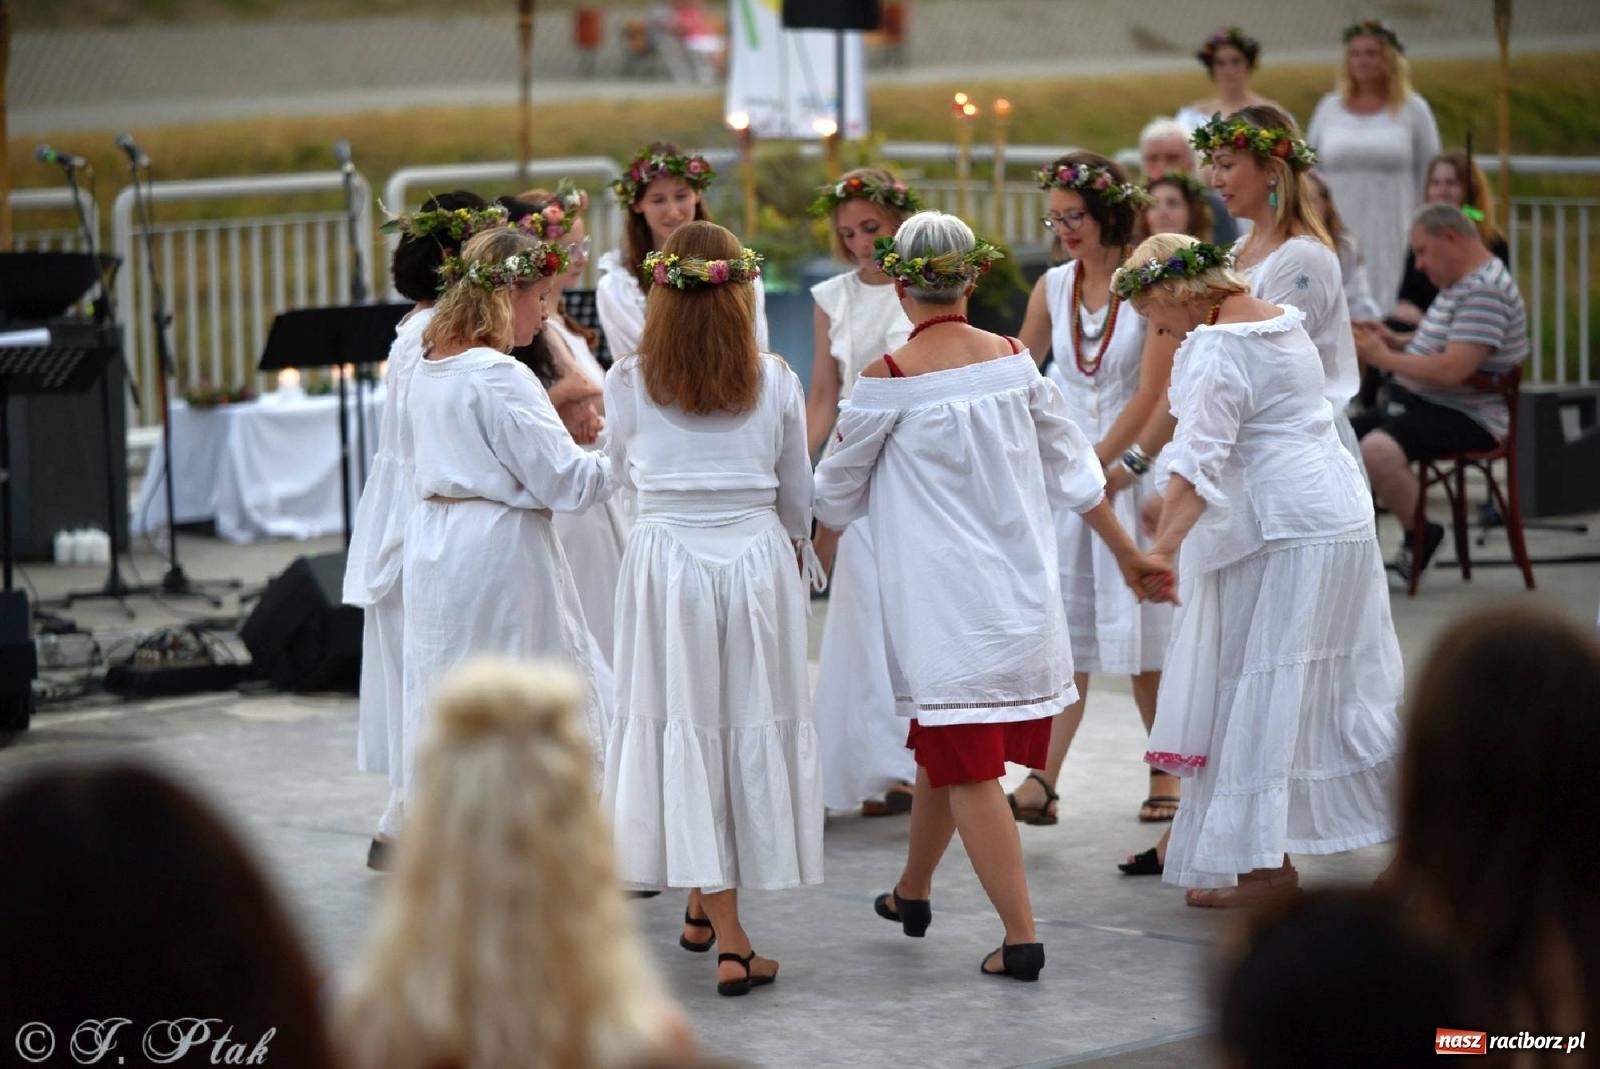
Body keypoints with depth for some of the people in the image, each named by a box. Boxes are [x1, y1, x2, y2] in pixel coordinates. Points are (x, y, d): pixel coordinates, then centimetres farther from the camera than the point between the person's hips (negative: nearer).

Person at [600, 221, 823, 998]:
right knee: (754, 727, 11)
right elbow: (797, 494, 9)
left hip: (667, 559, 0)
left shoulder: (630, 383, -4)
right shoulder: (774, 382, -2)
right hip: (759, 557, 1)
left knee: (686, 730, 5)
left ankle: (722, 931, 6)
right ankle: (710, 902, 19)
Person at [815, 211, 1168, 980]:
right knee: (942, 748, 21)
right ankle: (912, 893, 37)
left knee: (967, 768, -1)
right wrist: (1128, 554, 21)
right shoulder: (1013, 359, 1)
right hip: (1023, 593, 5)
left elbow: (837, 494, 1)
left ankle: (1022, 937, -5)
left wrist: (813, 533, 24)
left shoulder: (888, 380, -12)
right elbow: (1072, 469, 9)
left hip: (944, 604, -5)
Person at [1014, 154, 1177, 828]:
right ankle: (1041, 782, -10)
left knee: (1140, 626, 2)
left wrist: (1097, 464, -12)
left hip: (1131, 466, -4)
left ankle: (1165, 770, 17)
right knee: (1061, 626, -4)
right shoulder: (1054, 288, 6)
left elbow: (1154, 390, -11)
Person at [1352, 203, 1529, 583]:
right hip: (1418, 405, 11)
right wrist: (1395, 342, 8)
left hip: (1465, 419, -11)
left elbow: (1452, 369, -27)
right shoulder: (1459, 284, 16)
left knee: (1377, 450, -34)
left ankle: (1421, 536, -12)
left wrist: (1385, 358, -16)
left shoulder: (1485, 291, -19)